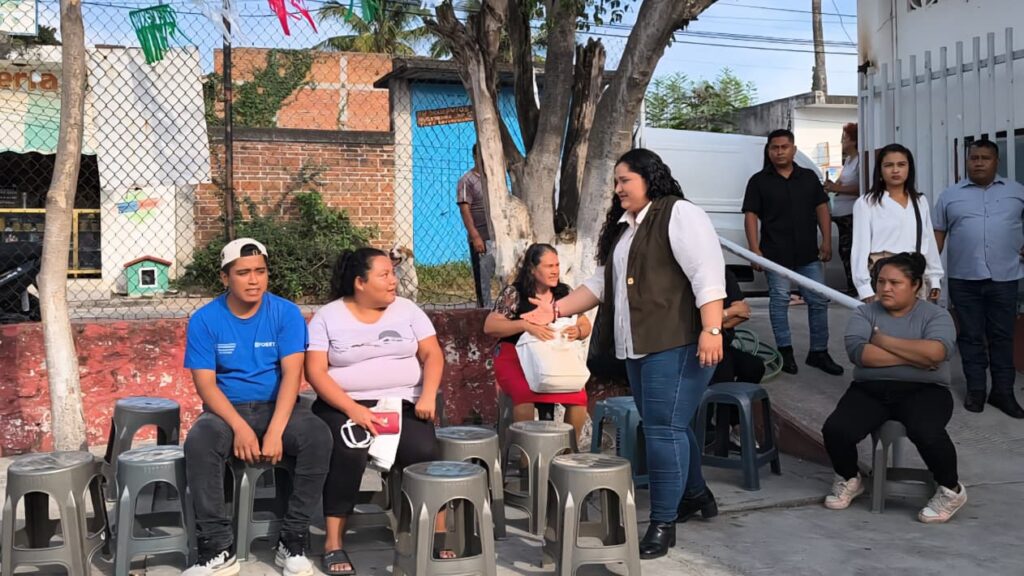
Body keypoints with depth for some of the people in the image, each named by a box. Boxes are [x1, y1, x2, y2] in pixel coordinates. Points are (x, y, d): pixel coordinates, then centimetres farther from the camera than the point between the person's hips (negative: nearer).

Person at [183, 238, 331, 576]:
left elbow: (291, 375, -13)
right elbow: (205, 384, -9)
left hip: (275, 406, 0)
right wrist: (240, 427, -25)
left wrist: (275, 431, -26)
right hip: (226, 410, 0)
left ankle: (293, 541, -17)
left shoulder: (286, 313, -5)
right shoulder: (204, 320, -4)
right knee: (198, 443, -33)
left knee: (319, 436, -29)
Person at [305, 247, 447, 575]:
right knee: (349, 454, -32)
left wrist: (428, 395, -13)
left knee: (423, 453, -27)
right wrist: (352, 409, -19)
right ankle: (334, 542, -19)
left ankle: (438, 533, -12)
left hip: (402, 403, 2)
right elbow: (315, 371, -6)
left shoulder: (407, 310, 9)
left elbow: (432, 354, 6)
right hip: (344, 407, -2)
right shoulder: (327, 317, 1)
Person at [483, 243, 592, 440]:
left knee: (579, 395, -23)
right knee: (526, 393, -35)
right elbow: (489, 327, -11)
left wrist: (577, 331, -13)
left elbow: (585, 325, 13)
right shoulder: (514, 293, -4)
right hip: (515, 358, -3)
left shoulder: (564, 293, 8)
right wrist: (526, 325, -25)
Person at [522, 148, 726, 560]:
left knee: (664, 428, -9)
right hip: (638, 346, 9)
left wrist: (711, 330, -24)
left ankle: (663, 523, -1)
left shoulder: (679, 215, -8)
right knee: (667, 426, 16)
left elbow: (707, 275, -17)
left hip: (677, 343, -9)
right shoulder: (622, 227, 19)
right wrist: (557, 309, 9)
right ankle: (695, 495, 34)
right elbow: (601, 284, 20)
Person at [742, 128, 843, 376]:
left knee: (819, 301, 5)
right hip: (776, 253, -3)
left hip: (809, 253, 3)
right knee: (779, 300, 1)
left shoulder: (809, 177, 12)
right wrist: (755, 250, -11)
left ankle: (819, 352, 16)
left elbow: (822, 209, 12)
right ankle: (785, 351, 12)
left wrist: (826, 241, 2)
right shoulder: (759, 181, 2)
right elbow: (750, 216, -2)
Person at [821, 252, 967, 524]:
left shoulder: (936, 315, 2)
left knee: (927, 433, -34)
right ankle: (848, 479, 11)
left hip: (923, 391, -2)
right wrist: (913, 356, -13)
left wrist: (884, 341, -11)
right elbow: (858, 353, -12)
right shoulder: (864, 313, 6)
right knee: (835, 429, -23)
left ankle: (951, 490, -2)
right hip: (870, 390, 2)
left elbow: (935, 352, -19)